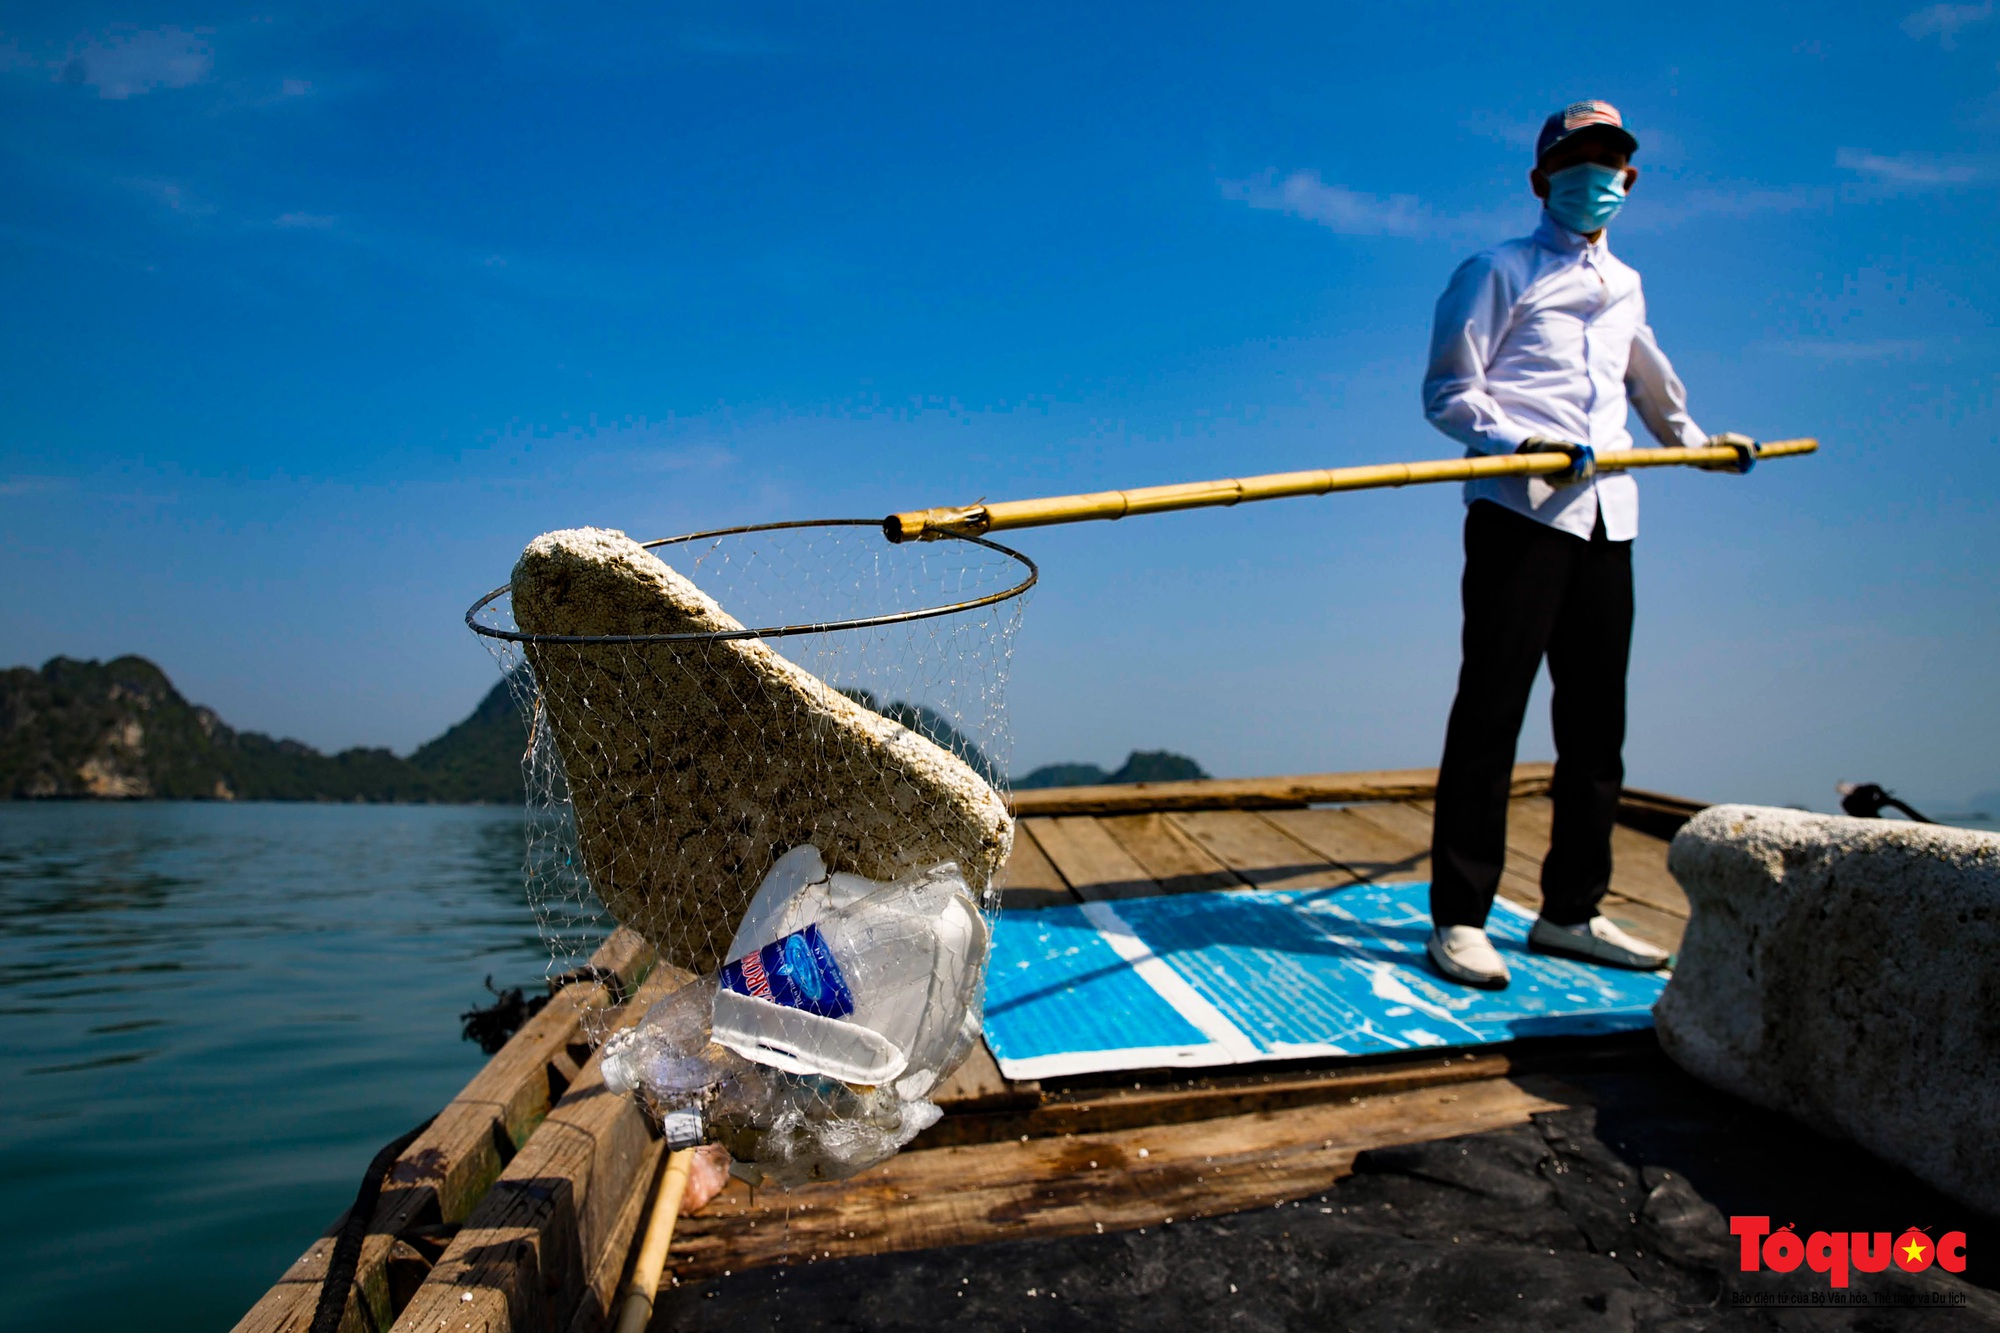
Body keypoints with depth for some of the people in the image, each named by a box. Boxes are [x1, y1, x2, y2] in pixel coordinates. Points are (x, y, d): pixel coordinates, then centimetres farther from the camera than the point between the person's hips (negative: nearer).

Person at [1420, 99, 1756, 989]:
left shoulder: (1624, 287, 26)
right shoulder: (1499, 272, 7)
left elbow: (1651, 382, 41)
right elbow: (1445, 390, -3)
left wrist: (1697, 442, 44)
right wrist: (1516, 442, -19)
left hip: (1607, 518, 6)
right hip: (1520, 514, -6)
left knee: (1596, 718, 5)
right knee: (1492, 707, -9)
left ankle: (1571, 912, 14)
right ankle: (1459, 917, -5)